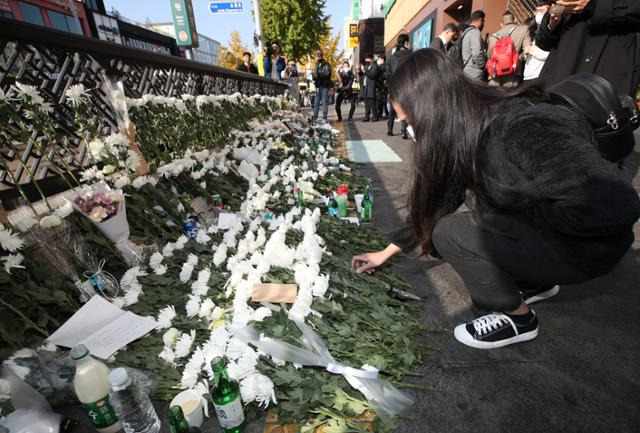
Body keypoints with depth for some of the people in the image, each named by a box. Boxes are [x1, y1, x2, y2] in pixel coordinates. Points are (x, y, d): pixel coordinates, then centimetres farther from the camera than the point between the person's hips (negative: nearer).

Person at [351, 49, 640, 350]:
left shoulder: (522, 130, -30)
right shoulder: (466, 135, -6)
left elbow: (615, 206, -32)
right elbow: (435, 204, 2)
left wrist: (501, 219, -22)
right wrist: (387, 252, 7)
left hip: (587, 243, -7)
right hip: (532, 231, 7)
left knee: (450, 233, -21)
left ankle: (519, 318, 2)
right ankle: (536, 283, 18)